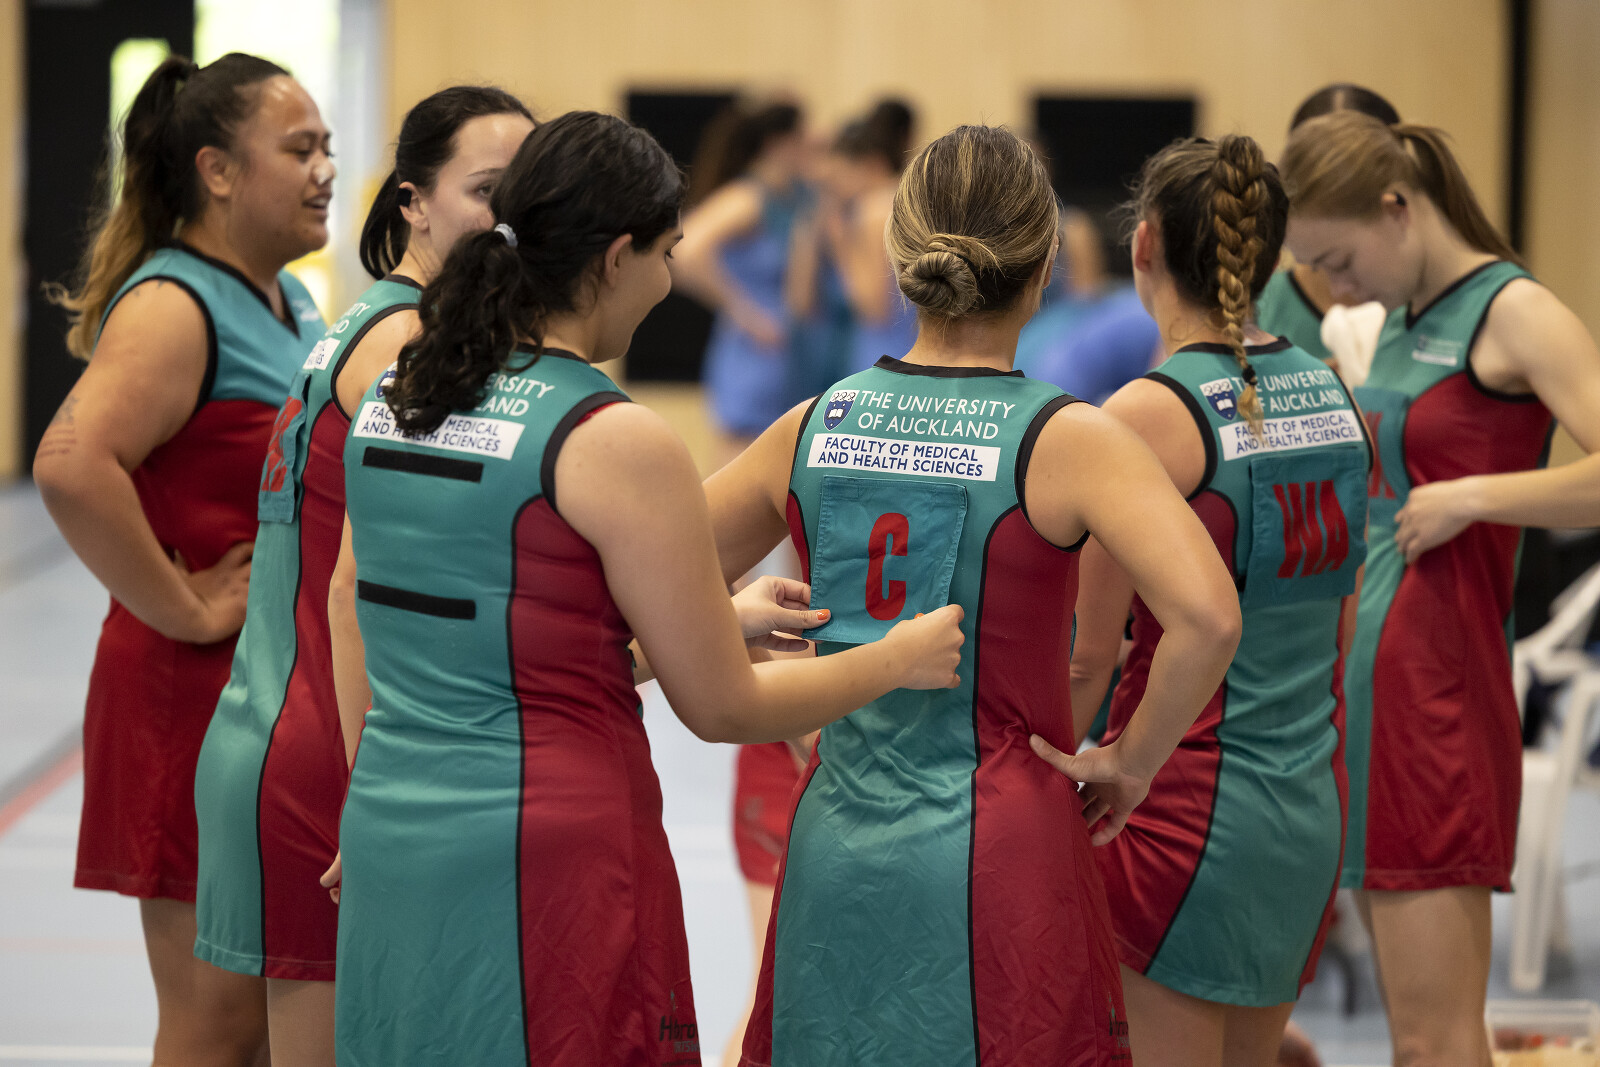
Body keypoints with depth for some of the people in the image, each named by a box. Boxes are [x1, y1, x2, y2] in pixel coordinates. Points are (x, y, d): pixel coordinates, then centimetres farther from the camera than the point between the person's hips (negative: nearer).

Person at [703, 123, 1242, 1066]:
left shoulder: (815, 426, 4)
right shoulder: (1067, 440, -9)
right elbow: (1207, 617, -23)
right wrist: (1130, 763, -8)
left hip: (832, 846, 5)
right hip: (997, 852, -5)